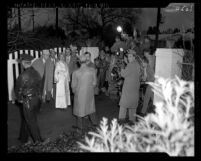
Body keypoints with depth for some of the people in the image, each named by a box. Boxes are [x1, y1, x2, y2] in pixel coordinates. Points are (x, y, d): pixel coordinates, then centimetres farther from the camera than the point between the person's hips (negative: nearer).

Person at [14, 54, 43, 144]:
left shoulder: (23, 75, -21)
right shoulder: (36, 73, -2)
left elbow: (18, 89, -12)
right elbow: (40, 86, 5)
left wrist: (19, 99, 5)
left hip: (27, 101, -7)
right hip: (37, 99, 7)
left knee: (31, 121, 10)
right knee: (26, 119, 23)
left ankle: (38, 141, 22)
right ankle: (23, 138, 39)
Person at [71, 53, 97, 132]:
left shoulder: (76, 72, -19)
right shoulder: (92, 70, -15)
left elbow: (73, 85, -8)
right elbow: (94, 82, -5)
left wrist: (74, 91, 11)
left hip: (79, 93, -2)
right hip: (90, 92, 2)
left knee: (80, 108, 15)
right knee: (91, 106, 23)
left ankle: (80, 126, 29)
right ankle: (94, 121, 40)